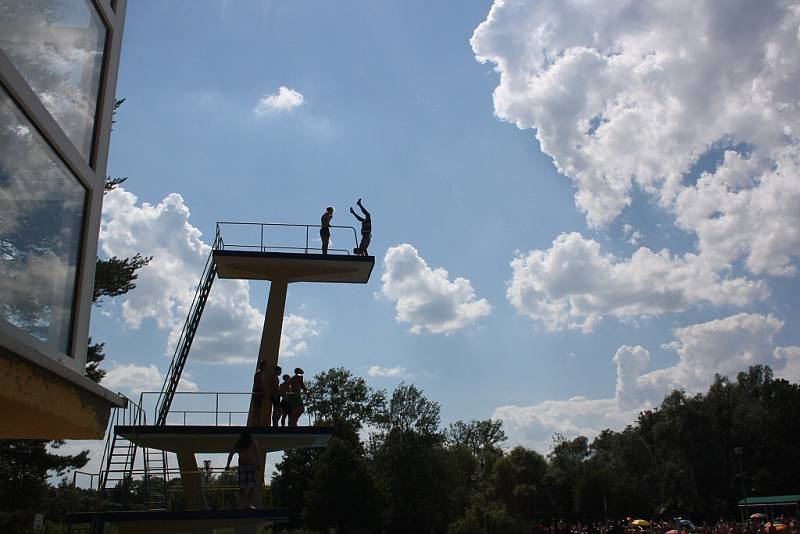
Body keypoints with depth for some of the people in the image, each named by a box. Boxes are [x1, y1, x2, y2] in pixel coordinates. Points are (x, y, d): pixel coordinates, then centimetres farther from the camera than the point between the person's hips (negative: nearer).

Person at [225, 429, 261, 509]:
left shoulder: (238, 443, 13)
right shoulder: (253, 442, 5)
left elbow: (231, 454, 9)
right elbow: (258, 453, -5)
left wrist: (227, 465, 10)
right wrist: (258, 464, -9)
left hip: (241, 466, 3)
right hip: (251, 465, -3)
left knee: (242, 486, 7)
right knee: (253, 485, 0)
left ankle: (243, 504, 7)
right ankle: (247, 503, -7)